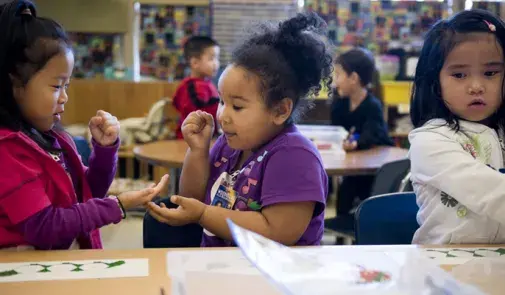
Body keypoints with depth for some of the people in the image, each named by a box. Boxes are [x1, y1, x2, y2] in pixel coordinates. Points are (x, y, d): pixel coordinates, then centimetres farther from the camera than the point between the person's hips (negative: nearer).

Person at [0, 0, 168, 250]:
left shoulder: (49, 135, 7)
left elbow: (86, 195, 16)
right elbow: (42, 227, -20)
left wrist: (105, 147, -1)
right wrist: (118, 206, -17)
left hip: (72, 260, 8)